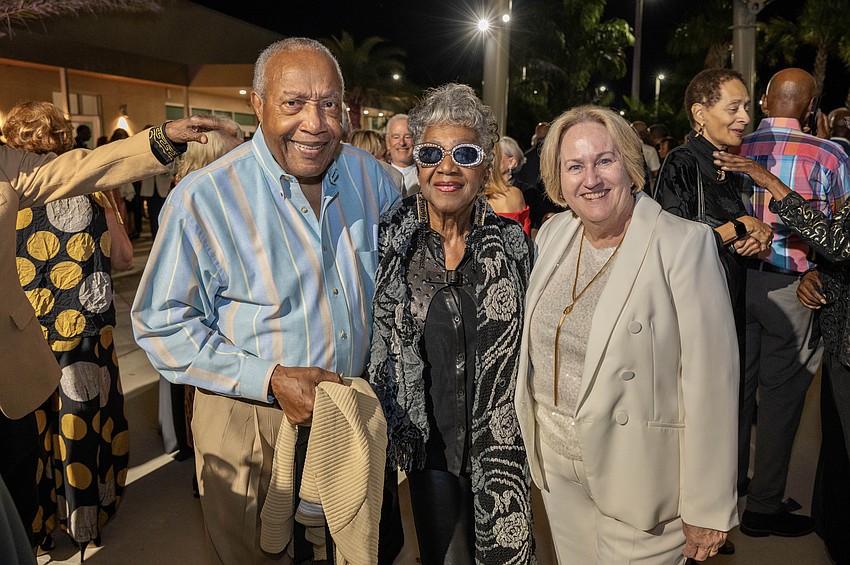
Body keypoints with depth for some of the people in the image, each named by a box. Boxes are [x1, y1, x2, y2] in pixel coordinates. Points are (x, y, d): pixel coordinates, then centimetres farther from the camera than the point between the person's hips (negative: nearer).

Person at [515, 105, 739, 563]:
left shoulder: (686, 245, -17)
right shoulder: (552, 234, 1)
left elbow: (711, 382, -18)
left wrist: (708, 509, -15)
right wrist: (533, 438, 14)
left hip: (640, 470, -5)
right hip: (557, 461, 5)